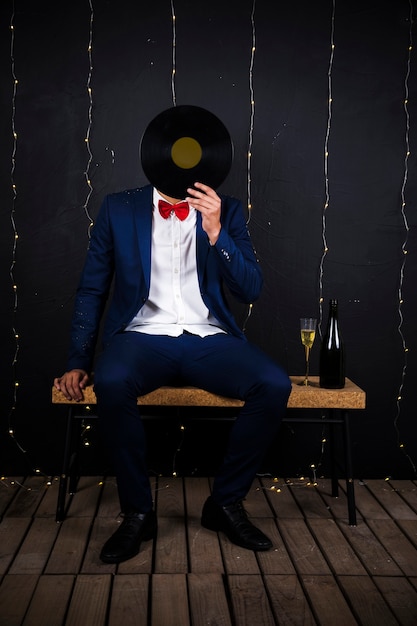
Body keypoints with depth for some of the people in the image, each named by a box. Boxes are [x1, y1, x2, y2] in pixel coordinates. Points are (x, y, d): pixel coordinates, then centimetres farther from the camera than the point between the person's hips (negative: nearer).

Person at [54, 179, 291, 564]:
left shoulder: (227, 210, 9)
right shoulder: (118, 209, 9)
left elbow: (250, 290, 1)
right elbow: (92, 290, 9)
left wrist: (215, 231, -13)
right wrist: (79, 362, -1)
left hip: (210, 340, 1)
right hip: (144, 338, -1)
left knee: (275, 385, -26)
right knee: (112, 382, -35)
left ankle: (226, 503, -4)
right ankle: (137, 512, -13)